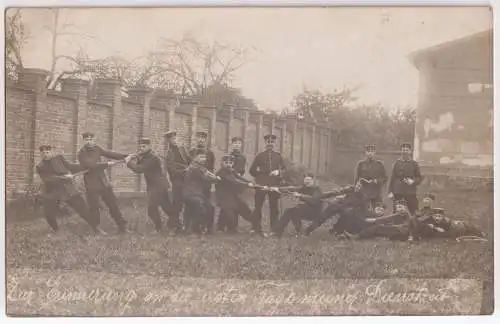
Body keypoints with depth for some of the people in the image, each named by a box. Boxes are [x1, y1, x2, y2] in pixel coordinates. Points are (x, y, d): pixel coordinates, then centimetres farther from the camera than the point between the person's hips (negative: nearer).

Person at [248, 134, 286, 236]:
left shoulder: (278, 156, 12)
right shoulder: (260, 156, 10)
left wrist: (278, 172, -3)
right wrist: (259, 177, 3)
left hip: (274, 185, 0)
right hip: (261, 185, 0)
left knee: (274, 207, 2)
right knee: (258, 206, 0)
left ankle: (274, 229, 4)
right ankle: (257, 228, 4)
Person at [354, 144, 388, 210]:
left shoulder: (380, 164, 9)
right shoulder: (360, 164, 6)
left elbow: (385, 178, 10)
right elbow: (356, 179, 5)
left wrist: (377, 181, -9)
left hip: (377, 195, 1)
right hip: (364, 193, -1)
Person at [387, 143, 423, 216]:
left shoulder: (414, 164, 6)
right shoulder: (397, 163, 7)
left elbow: (420, 177, 10)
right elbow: (392, 178, 6)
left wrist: (413, 182, -11)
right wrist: (390, 192, -1)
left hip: (411, 192, 0)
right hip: (398, 192, 0)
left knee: (414, 212, -3)